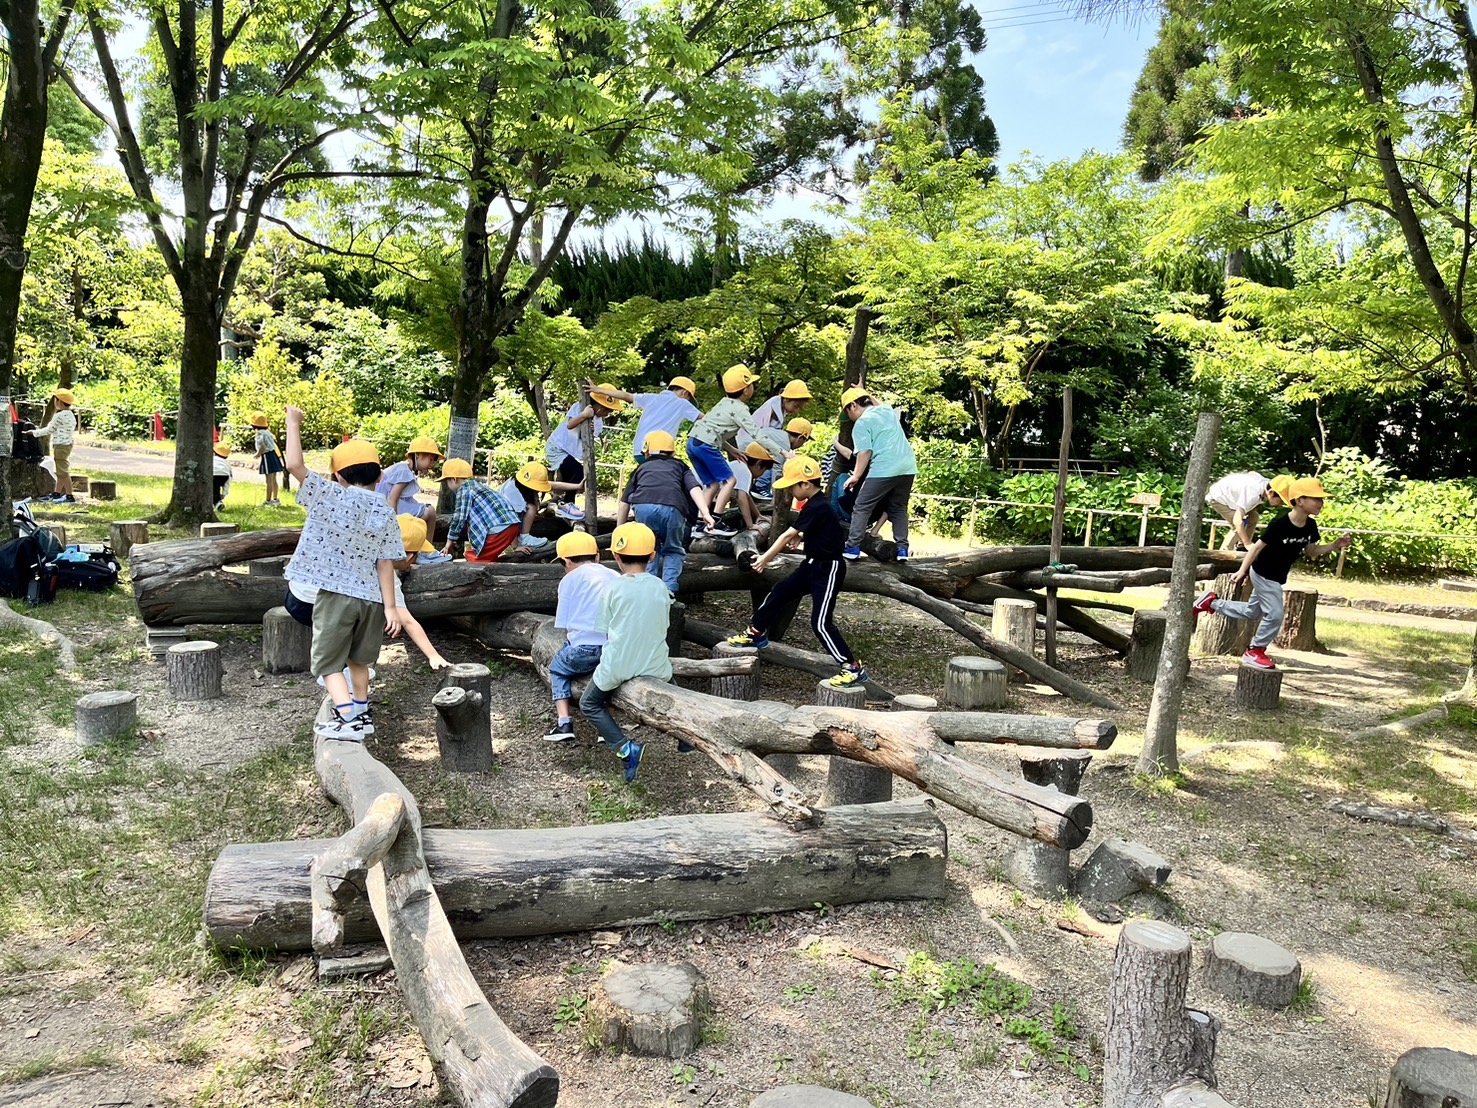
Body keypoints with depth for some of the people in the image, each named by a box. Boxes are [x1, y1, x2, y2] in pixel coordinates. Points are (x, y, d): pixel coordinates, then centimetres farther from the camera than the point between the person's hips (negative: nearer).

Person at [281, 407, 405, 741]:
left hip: (334, 595, -4)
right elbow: (386, 564, -2)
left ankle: (348, 719, -9)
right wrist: (391, 607, -2)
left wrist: (293, 423, -2)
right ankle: (362, 712, 34)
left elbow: (295, 465, -13)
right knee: (358, 659, 23)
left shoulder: (331, 498, -9)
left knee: (329, 662, 4)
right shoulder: (386, 514, 1)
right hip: (370, 598, 4)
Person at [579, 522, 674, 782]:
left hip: (618, 666, -3)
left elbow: (605, 631, -4)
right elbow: (663, 627, 7)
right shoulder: (660, 587, -3)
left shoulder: (614, 588, -11)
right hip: (655, 665, 3)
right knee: (670, 685, 38)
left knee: (590, 704, 19)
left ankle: (624, 748, -2)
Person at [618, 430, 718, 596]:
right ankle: (669, 591, 4)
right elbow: (694, 488, 13)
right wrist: (705, 513, 1)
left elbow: (624, 502, 30)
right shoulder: (679, 466, 33)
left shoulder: (642, 467, 35)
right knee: (673, 550, 21)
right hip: (672, 507, -1)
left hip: (643, 506, 1)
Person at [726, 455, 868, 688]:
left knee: (821, 623, -12)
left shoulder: (817, 508, -23)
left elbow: (788, 536, -17)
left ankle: (852, 668, -6)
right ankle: (757, 634, 37)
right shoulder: (815, 505, 6)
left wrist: (765, 558, -10)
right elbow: (798, 534, 18)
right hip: (813, 564, 10)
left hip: (828, 570, -10)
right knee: (779, 593, 18)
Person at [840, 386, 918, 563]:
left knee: (862, 507, 0)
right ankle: (902, 549, 10)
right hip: (908, 466, 7)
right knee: (899, 508, 17)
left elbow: (865, 451, -11)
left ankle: (852, 548, -4)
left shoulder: (862, 423, -2)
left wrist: (855, 476, -8)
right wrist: (868, 396, 47)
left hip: (884, 469, -7)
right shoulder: (888, 410, 19)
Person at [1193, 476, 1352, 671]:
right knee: (1275, 615, -6)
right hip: (1263, 574, -8)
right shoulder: (1280, 524, -27)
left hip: (1276, 577, 8)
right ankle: (1254, 652, 12)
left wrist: (1335, 545, -8)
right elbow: (1258, 546, -20)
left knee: (1252, 612, 19)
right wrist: (1242, 570, -22)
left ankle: (1211, 602, 31)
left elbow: (1311, 551, 7)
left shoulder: (1310, 526, -5)